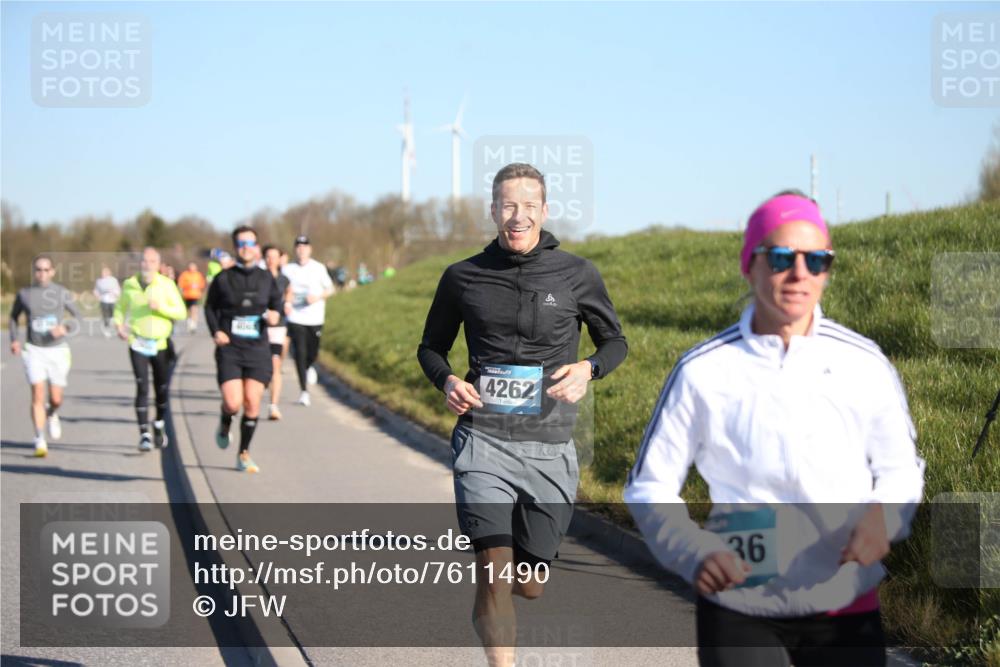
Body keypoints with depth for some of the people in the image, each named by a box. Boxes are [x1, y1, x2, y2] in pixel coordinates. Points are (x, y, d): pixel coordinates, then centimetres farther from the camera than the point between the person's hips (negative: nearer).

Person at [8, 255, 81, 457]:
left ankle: (52, 415, 41)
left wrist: (65, 328, -17)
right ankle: (40, 441, -11)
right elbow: (13, 317, 16)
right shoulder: (24, 294, 1)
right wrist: (14, 339, 2)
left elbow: (78, 317, 3)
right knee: (38, 395, -14)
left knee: (56, 399, 4)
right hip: (34, 350, 0)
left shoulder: (61, 293, -1)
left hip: (57, 350, 1)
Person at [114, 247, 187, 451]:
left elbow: (181, 312, -4)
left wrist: (161, 307, -19)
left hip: (161, 344, 1)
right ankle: (144, 434, -10)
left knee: (162, 389, 9)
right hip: (138, 345, -1)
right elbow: (119, 309, 18)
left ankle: (159, 425, 34)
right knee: (142, 388, -12)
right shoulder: (129, 285, 3)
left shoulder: (167, 285, -1)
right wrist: (119, 324, -2)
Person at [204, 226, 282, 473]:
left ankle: (244, 454, 12)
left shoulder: (266, 279, 5)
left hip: (257, 349, 2)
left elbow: (276, 303, 18)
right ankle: (224, 426, 24)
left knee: (252, 402, -3)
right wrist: (215, 331, -6)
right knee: (233, 402, -13)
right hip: (229, 349, -2)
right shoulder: (223, 279, -1)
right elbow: (210, 307, 10)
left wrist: (274, 316, -5)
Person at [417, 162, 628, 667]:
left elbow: (614, 341, 13)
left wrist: (588, 369, -10)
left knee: (529, 585, 9)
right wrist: (447, 382, -6)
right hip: (483, 441, -1)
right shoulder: (463, 278, 3)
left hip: (549, 448, 1)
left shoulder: (577, 275, 1)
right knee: (494, 569, -18)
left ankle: (486, 609, 45)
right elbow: (431, 347, 16)